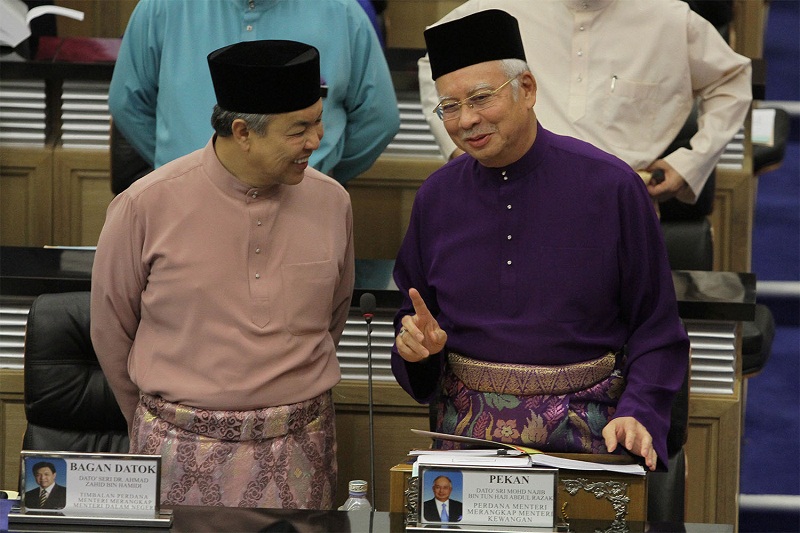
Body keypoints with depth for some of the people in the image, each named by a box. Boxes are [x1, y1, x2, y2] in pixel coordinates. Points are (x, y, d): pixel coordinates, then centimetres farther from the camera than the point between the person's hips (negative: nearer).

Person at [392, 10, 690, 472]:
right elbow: (414, 318, 19)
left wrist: (637, 415, -15)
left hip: (581, 434, -3)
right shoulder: (437, 199, 7)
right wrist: (416, 344, -4)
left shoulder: (611, 186, -3)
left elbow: (656, 330, -1)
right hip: (468, 430, 3)